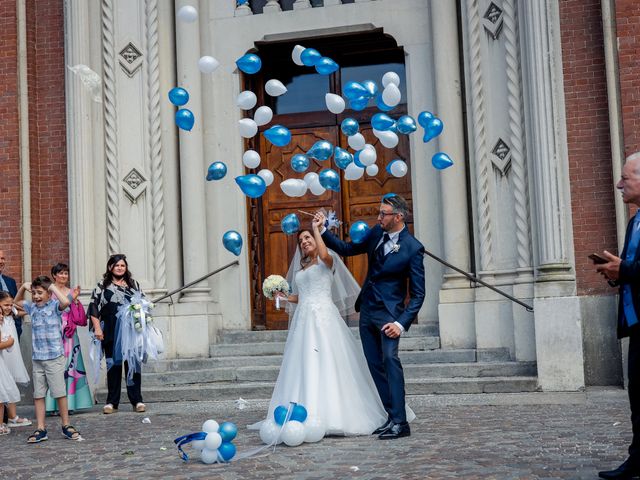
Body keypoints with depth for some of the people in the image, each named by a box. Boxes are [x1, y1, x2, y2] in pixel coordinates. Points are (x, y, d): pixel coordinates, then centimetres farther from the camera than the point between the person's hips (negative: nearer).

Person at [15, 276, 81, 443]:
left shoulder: (54, 306, -7)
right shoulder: (32, 307, 10)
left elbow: (65, 302, -30)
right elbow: (17, 301, 28)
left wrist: (53, 287, -17)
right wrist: (23, 287, 10)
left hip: (55, 357, -6)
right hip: (37, 358, 6)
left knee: (60, 393, 0)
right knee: (38, 395, 7)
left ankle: (66, 426, 11)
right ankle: (41, 429, 13)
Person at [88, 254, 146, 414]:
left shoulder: (134, 285, 14)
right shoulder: (102, 286, 7)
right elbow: (94, 308, 1)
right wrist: (97, 328, -7)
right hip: (111, 334, -1)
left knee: (133, 364, 0)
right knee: (113, 365, 4)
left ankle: (137, 400, 6)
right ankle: (112, 402, 11)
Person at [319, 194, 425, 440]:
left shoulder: (413, 248, -14)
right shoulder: (376, 233, 4)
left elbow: (418, 293, -12)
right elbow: (347, 249, 16)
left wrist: (402, 323, -20)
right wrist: (323, 230, 5)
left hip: (388, 313, -7)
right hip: (366, 310, 7)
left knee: (390, 360, -19)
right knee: (375, 365, 7)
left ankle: (400, 422, -18)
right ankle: (392, 415, 13)